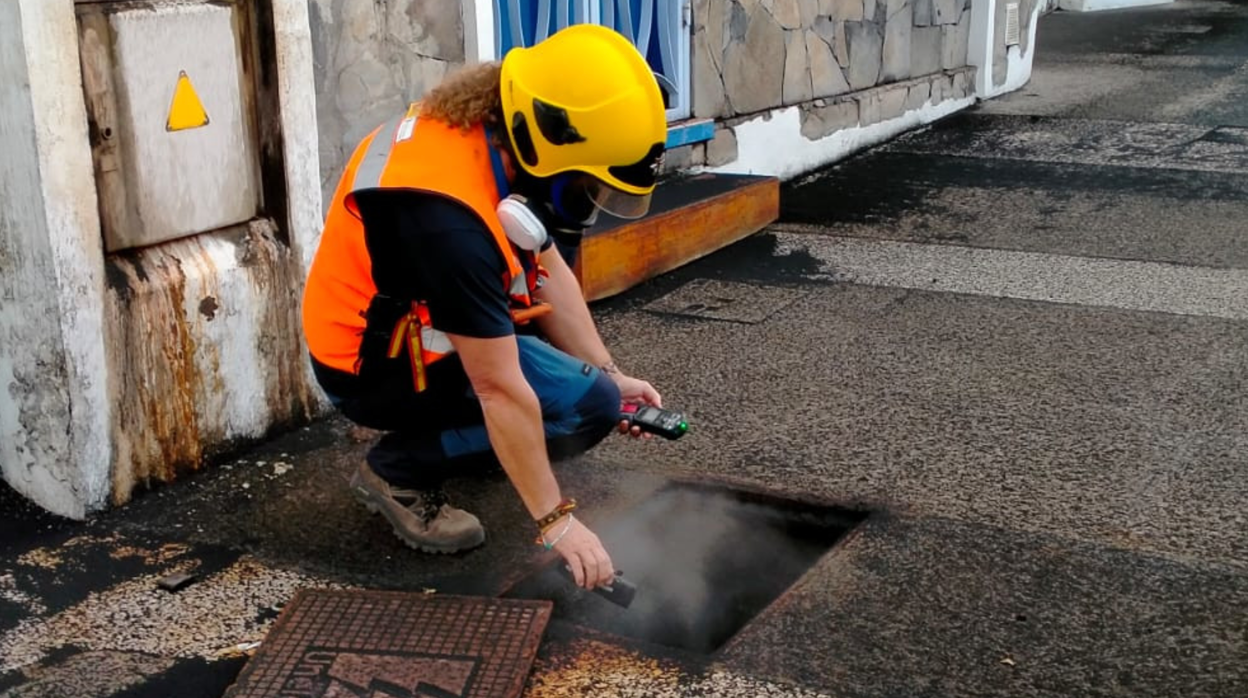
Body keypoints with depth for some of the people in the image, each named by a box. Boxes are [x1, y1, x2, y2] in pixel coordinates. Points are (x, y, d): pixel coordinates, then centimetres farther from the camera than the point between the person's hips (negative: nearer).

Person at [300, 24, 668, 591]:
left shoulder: (491, 134, -8)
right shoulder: (449, 218, -35)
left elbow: (548, 270, 4)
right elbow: (502, 391, -31)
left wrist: (609, 373, -1)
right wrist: (555, 521, -23)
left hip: (412, 319, 9)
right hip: (376, 365, -9)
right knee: (589, 403, -15)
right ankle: (401, 467, -3)